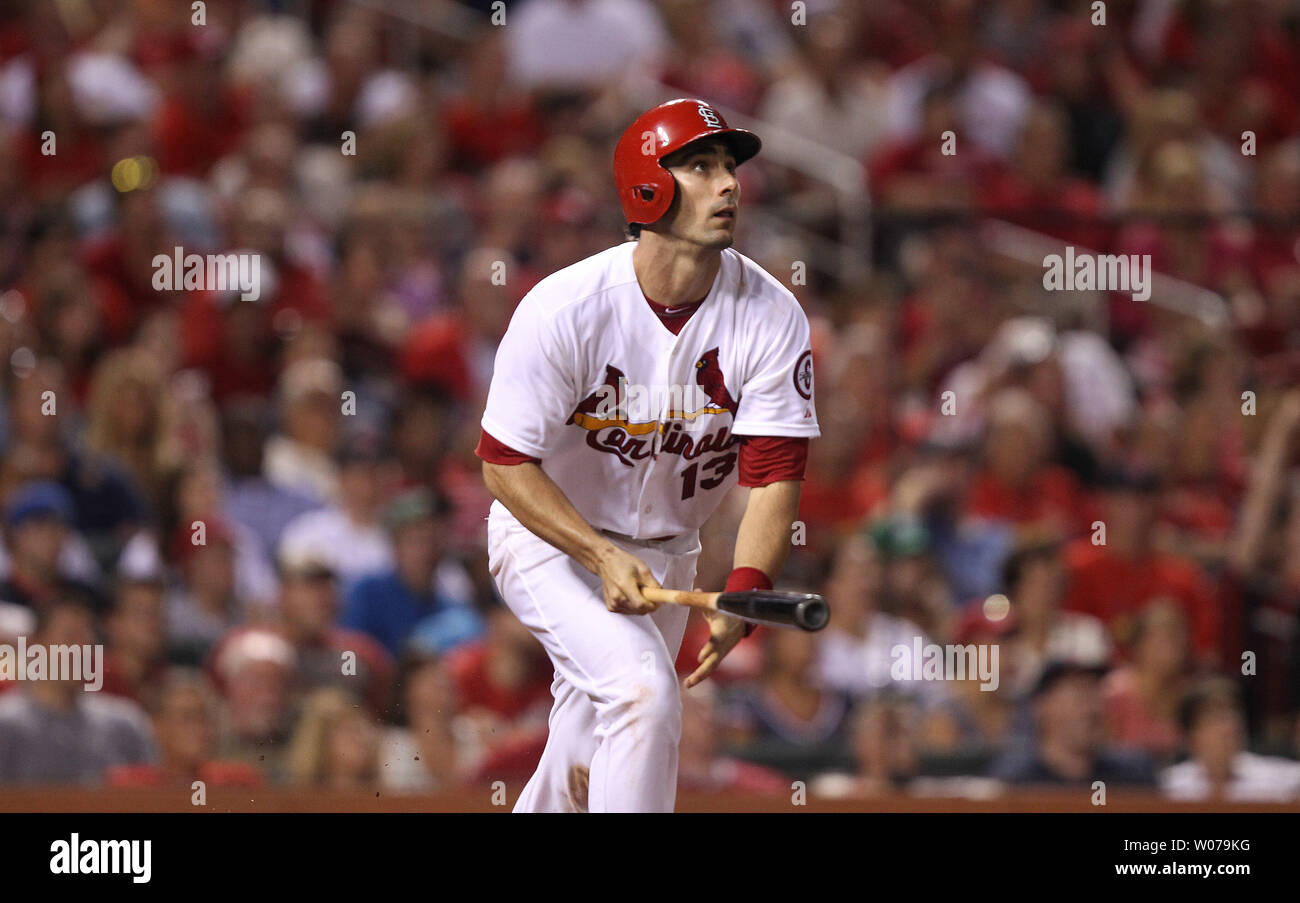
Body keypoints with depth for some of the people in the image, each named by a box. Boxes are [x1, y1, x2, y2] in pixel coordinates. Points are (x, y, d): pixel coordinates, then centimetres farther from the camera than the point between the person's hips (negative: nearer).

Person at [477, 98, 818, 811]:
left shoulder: (771, 317, -15)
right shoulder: (564, 309, -25)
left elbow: (772, 473, -17)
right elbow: (505, 464, -19)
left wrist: (744, 590, -34)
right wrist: (606, 559, -30)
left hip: (666, 552, 5)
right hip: (549, 538, -5)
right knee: (643, 691, -27)